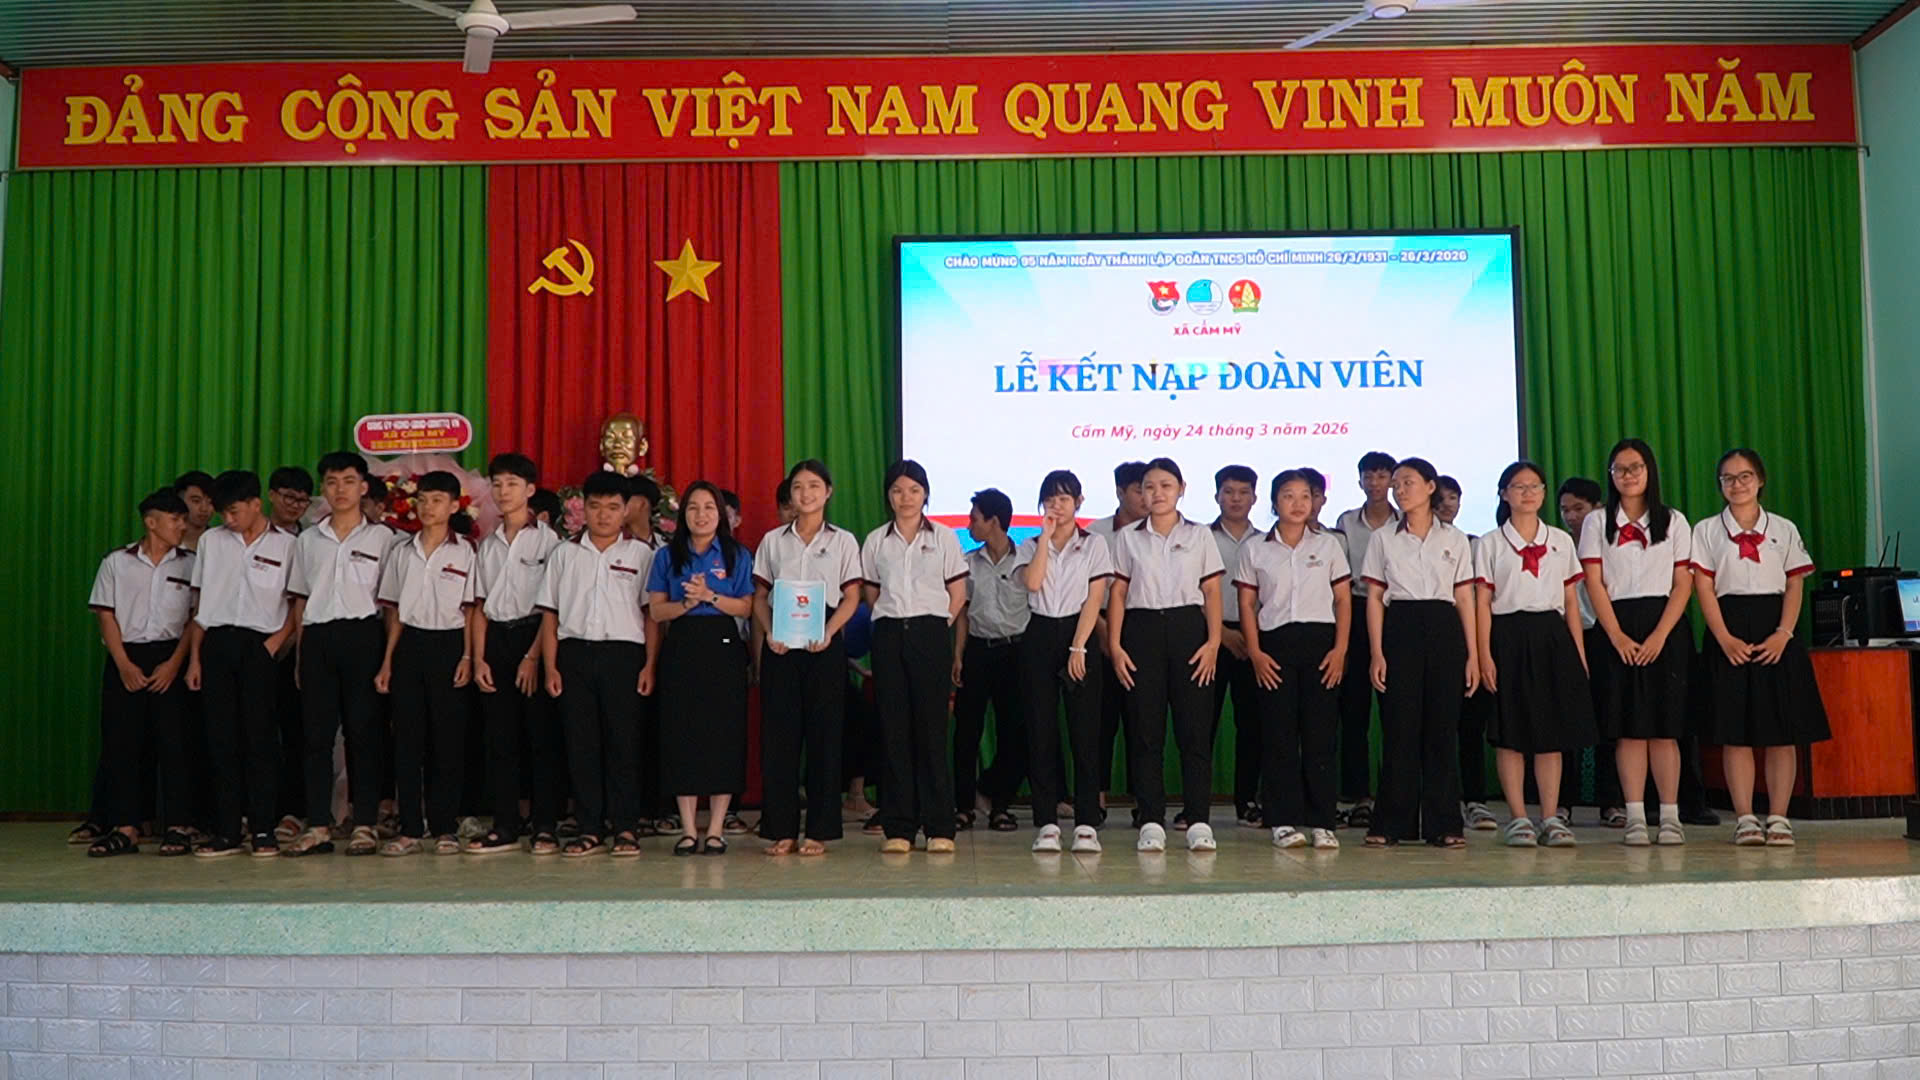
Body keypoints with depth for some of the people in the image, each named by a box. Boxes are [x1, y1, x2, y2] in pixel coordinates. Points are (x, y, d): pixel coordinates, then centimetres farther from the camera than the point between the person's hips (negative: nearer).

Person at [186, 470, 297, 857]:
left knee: (260, 737, -4)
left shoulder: (285, 545, 3)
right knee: (221, 738, 3)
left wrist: (275, 643, -10)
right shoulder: (211, 541, 13)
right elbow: (200, 603, 13)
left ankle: (262, 829, 2)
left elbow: (298, 606, 3)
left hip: (259, 645, -3)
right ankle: (226, 831, 7)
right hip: (217, 643, 3)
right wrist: (194, 657, 7)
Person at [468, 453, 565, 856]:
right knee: (500, 736, 6)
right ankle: (506, 826, 12)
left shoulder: (546, 539, -4)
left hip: (533, 634, -5)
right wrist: (479, 659, 3)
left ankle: (545, 826, 4)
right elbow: (481, 606, 13)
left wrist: (534, 656, -14)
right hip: (496, 638, 5)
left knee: (541, 735, -3)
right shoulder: (488, 544, 13)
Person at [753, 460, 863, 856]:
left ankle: (819, 830, 6)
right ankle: (781, 830, 6)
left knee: (824, 733, -1)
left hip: (824, 644, -1)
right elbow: (759, 596, 10)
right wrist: (768, 631, -8)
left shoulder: (843, 541, 8)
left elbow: (852, 597, 3)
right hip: (780, 643, 1)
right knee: (779, 733, -1)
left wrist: (829, 631, -14)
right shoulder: (773, 540, 13)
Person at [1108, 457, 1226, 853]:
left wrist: (1213, 642, -6)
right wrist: (1114, 645, -3)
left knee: (1195, 728, -3)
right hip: (1142, 630, 0)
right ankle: (1151, 821, 5)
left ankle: (1198, 821, 3)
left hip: (1188, 628, 0)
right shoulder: (1127, 538, 9)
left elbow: (1212, 592, 5)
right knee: (1145, 728, 0)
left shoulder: (1200, 536, 9)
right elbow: (1117, 593, 6)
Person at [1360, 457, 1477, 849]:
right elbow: (1374, 598, 4)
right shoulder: (1383, 539, 8)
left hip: (1444, 630, 1)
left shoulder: (1455, 539, 10)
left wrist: (1472, 654, 2)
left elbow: (1465, 599, 8)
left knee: (1442, 728, 1)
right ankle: (1392, 824, 4)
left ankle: (1443, 824, 8)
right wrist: (1377, 653, -5)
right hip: (1400, 630, 0)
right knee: (1399, 727, -2)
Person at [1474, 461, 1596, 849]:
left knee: (1552, 732, 3)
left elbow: (1571, 601, 12)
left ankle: (1551, 818, 9)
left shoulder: (1561, 541, 12)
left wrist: (1579, 652, 6)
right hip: (1509, 637, -2)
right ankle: (1519, 819, 6)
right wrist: (1484, 654, -9)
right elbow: (1482, 603, -2)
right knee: (1510, 733, -1)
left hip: (1552, 636, 3)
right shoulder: (1490, 544, 4)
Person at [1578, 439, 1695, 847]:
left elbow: (1683, 584, 2)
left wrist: (1659, 635, -9)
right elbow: (1594, 584, 1)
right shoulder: (1597, 523, 8)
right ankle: (1635, 818, 2)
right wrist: (1619, 637, -9)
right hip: (1617, 631, 0)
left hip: (1664, 629, 0)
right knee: (1628, 728, -1)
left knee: (1665, 727, -1)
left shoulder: (1673, 521, 9)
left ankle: (1670, 817, 3)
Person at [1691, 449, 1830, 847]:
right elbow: (1704, 589, -1)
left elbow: (1794, 587, 4)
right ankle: (1744, 818, 3)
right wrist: (1725, 639, -12)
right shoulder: (1707, 531, 6)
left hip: (1776, 636, 1)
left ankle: (1778, 817, 4)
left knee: (1782, 730, -1)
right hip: (1730, 634, -1)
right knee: (1735, 731, -2)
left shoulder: (1784, 529, 9)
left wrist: (1783, 634, -11)